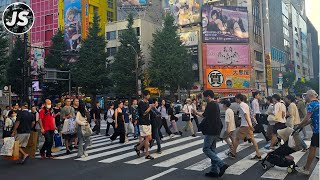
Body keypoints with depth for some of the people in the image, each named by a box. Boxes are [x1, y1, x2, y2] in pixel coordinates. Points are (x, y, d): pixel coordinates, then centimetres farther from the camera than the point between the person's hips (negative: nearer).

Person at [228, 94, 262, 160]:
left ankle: (233, 153, 14)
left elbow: (246, 115, -21)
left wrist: (249, 125, -27)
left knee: (237, 138, 4)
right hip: (248, 125, 8)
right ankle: (258, 155, 5)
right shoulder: (246, 105, 15)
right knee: (252, 139, 7)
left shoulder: (241, 105, -13)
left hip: (244, 125, -8)